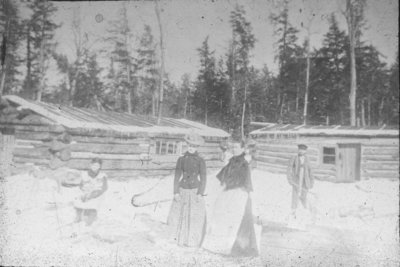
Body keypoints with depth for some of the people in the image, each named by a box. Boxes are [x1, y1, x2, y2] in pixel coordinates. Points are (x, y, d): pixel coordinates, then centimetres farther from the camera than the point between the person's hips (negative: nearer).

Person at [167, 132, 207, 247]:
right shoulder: (181, 159, 1)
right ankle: (180, 238, 18)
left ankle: (193, 241, 13)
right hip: (183, 191, 1)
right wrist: (175, 192, -7)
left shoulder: (200, 161, -3)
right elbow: (177, 176, 0)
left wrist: (200, 194, -12)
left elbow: (203, 178, -4)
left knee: (195, 217, -1)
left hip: (195, 191, -1)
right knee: (179, 215, -1)